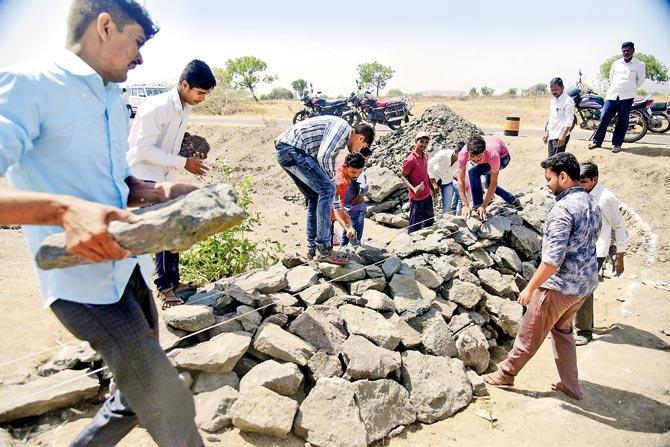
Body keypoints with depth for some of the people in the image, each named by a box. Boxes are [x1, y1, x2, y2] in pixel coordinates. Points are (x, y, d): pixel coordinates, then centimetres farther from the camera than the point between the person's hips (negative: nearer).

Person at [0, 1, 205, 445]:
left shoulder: (115, 100, 14)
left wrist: (157, 191, 3)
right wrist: (63, 210, -37)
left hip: (131, 267, 9)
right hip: (81, 279, -9)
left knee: (140, 396, 21)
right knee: (169, 407, -7)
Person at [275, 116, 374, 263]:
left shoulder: (340, 141, 26)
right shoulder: (342, 126, -2)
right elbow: (322, 157, -17)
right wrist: (330, 181, 3)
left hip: (284, 152, 10)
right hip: (291, 149, -10)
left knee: (316, 196, 16)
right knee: (326, 189, -11)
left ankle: (313, 248, 20)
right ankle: (323, 249, -9)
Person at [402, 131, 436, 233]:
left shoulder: (425, 156, 4)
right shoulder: (410, 160, -20)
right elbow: (403, 177, -15)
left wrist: (432, 187, 20)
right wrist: (413, 189, -29)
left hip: (427, 194, 9)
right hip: (416, 197, -9)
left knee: (429, 219, 23)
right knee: (416, 224, 2)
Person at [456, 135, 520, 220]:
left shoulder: (493, 155, -45)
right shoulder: (463, 153, -37)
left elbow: (493, 183, -38)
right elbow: (461, 180, -34)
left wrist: (483, 206, -40)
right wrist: (465, 205, -40)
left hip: (502, 156, -5)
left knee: (474, 172, -28)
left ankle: (478, 206, -19)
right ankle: (513, 201, 37)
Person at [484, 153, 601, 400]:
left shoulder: (563, 208, -23)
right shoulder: (591, 204, 7)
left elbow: (552, 258, -27)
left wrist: (530, 287, -18)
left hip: (560, 286, -9)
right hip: (585, 283, 9)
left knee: (529, 334, 8)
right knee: (563, 330, 25)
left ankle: (506, 373, 25)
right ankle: (570, 385, 32)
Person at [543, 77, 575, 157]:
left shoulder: (568, 101, -11)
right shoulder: (553, 101, 16)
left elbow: (569, 120, -17)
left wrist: (563, 136, -24)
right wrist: (547, 132, 21)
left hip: (560, 136, -9)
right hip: (551, 136, 9)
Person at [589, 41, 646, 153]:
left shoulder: (639, 64, 2)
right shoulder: (616, 63, 10)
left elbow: (641, 79, 11)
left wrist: (631, 89, 9)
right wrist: (615, 88, 16)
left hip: (627, 97, -2)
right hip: (612, 95, 2)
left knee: (622, 121, 0)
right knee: (604, 118, -2)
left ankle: (617, 144, 7)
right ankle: (597, 141, 7)